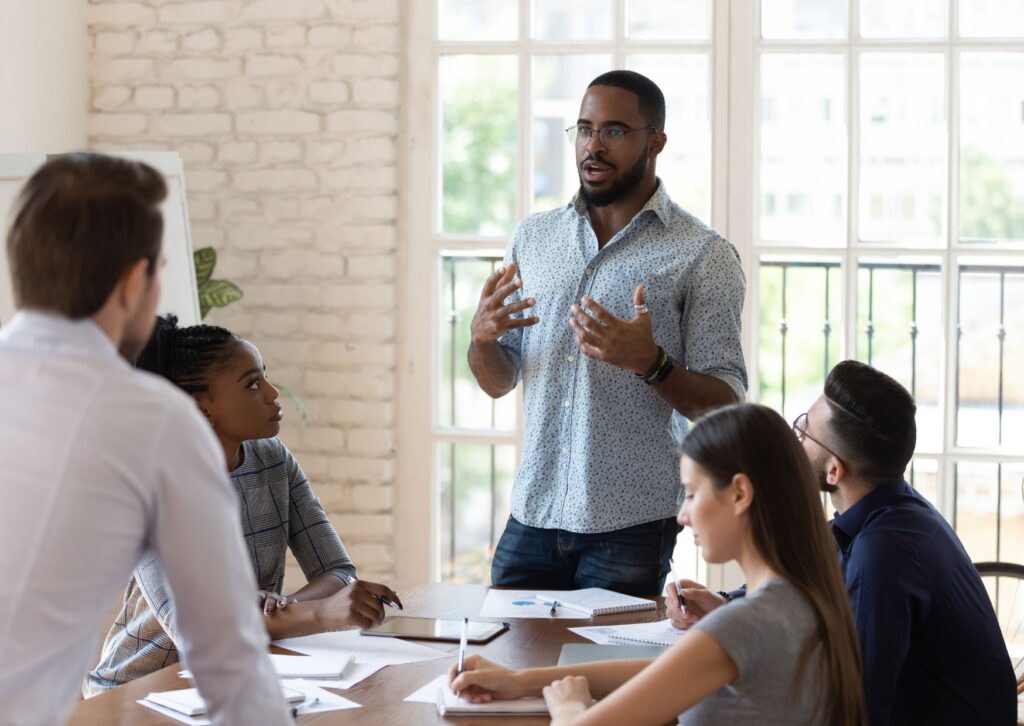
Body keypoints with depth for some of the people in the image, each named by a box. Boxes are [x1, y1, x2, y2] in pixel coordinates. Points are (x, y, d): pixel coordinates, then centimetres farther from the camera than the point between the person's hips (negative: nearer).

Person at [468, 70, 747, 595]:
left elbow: (724, 407, -7)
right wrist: (482, 337, -9)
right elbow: (499, 382, 13)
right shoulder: (533, 237, 10)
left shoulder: (703, 256, -4)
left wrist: (650, 362, -24)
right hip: (533, 513, 4)